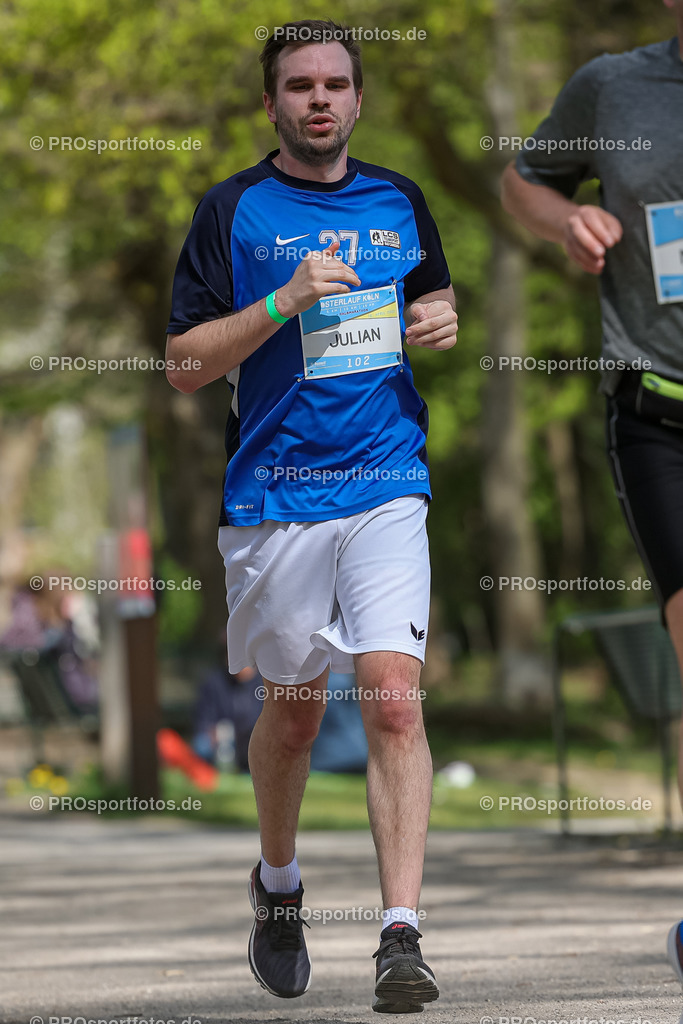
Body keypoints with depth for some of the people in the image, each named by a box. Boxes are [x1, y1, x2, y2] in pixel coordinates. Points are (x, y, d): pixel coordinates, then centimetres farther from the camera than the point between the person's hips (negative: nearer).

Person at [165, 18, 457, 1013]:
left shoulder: (400, 203, 11)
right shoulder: (233, 211, 0)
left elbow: (435, 301, 27)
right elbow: (184, 364, -3)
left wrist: (444, 322, 3)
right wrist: (284, 303, -16)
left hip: (387, 485, 1)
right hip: (273, 497, -1)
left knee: (394, 701, -14)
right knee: (295, 709, 12)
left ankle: (401, 938, -17)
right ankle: (278, 884, 39)